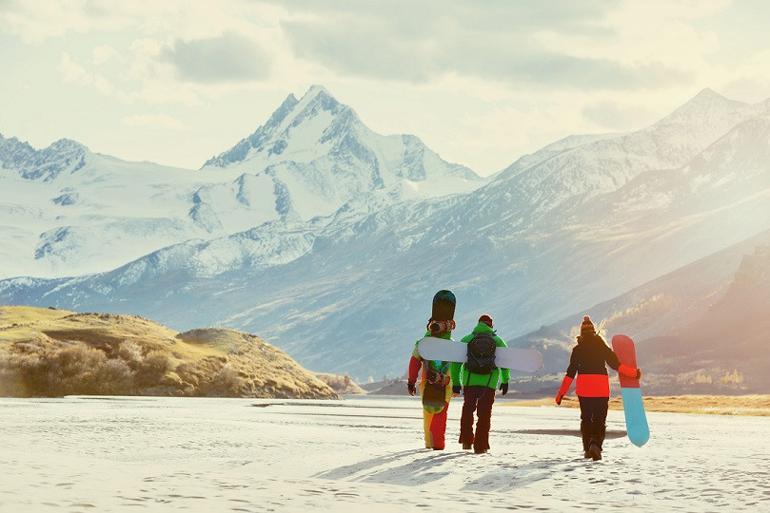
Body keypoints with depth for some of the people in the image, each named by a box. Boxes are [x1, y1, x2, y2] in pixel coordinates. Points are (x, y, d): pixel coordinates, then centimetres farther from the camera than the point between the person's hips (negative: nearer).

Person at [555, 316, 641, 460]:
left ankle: (587, 449, 14)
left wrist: (561, 393, 6)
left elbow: (570, 373, 1)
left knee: (586, 419, 17)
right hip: (601, 389, -1)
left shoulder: (577, 350, 4)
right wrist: (634, 373, 14)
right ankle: (596, 444, -25)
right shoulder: (602, 347, 5)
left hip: (583, 388, 1)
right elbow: (616, 365, 2)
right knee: (599, 420, 1)